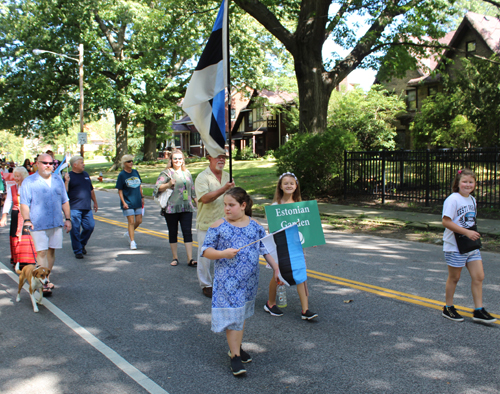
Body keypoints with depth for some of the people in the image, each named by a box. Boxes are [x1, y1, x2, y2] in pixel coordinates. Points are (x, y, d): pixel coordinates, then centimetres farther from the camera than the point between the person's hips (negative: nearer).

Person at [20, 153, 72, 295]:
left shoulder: (58, 180, 14)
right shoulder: (29, 182, 0)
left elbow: (65, 201, 17)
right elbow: (24, 203, -5)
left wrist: (67, 218, 11)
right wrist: (27, 220, -17)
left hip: (56, 223, 5)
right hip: (38, 224, -4)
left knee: (51, 250, 10)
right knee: (41, 252, -8)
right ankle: (43, 283, -6)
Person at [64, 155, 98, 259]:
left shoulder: (85, 175, 16)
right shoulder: (69, 176, -3)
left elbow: (91, 190, 24)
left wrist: (95, 202, 25)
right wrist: (66, 181, -23)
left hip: (87, 208, 6)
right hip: (74, 208, -6)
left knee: (90, 226, 4)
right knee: (75, 230, -1)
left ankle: (82, 244, 27)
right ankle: (77, 251, 11)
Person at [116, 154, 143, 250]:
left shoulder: (135, 172, 7)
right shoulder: (122, 175, -7)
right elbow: (120, 190, -7)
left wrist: (142, 197, 16)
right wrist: (123, 202, -13)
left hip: (137, 202, 5)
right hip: (128, 202, -5)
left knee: (139, 221, 9)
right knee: (131, 222, -5)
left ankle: (128, 233, 35)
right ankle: (132, 242, 3)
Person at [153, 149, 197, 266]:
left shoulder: (187, 173, 16)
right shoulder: (166, 173, 1)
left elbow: (193, 190, 22)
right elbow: (157, 187, -8)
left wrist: (197, 202, 19)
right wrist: (168, 185, -25)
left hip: (186, 208, 3)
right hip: (171, 208, -3)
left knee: (187, 232, -3)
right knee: (173, 233, 6)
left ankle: (190, 259, -4)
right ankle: (175, 257, 17)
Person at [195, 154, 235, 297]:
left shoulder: (227, 176, 11)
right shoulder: (202, 177, -10)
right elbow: (205, 198, -25)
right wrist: (223, 189, -33)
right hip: (207, 224, -5)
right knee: (205, 255, 1)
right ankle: (205, 285, 15)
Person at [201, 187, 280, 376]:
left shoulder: (255, 226, 1)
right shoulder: (218, 227, -7)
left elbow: (266, 249, 7)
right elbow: (206, 250, -6)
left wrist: (276, 268, 2)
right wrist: (223, 253, -23)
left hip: (249, 280, 3)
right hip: (227, 280, -3)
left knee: (242, 313, 16)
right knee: (232, 314, -3)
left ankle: (236, 348, 33)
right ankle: (235, 356, 6)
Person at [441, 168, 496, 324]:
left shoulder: (472, 200, 11)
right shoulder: (453, 199, -14)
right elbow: (446, 222, -21)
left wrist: (474, 233, 7)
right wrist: (467, 232, -23)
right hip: (455, 245, -7)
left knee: (479, 276, 3)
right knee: (454, 278, 5)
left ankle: (478, 311, 10)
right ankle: (448, 309, 21)